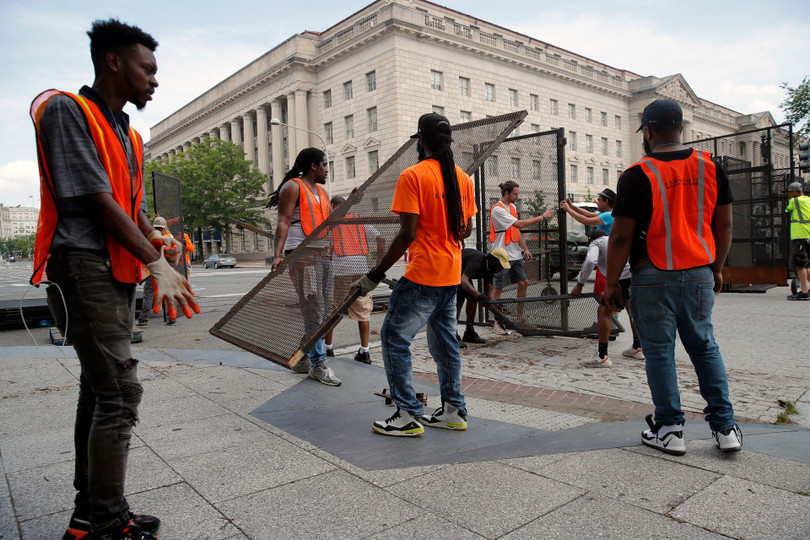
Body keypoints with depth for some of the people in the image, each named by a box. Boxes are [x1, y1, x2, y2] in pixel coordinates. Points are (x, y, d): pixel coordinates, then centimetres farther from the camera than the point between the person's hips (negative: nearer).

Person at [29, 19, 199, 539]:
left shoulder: (130, 137, 20)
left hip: (119, 273, 9)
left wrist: (156, 241, 0)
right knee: (120, 391, -10)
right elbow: (98, 200, -15)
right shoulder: (66, 110, -6)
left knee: (100, 389, 12)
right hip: (84, 267, -9)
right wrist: (158, 264, -17)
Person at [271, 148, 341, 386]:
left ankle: (303, 358, 19)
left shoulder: (321, 191, 24)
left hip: (323, 254, 9)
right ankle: (318, 364, -4)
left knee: (323, 310, 8)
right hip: (302, 254, -9)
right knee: (314, 310, -10)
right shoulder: (293, 187, -2)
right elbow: (284, 221, -11)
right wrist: (278, 254, -21)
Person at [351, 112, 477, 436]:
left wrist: (375, 275, -14)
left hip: (423, 275, -8)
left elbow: (407, 234, -19)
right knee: (444, 340, 16)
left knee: (394, 338, 2)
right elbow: (467, 229, 13)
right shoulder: (463, 178, 9)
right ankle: (454, 411, 23)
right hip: (452, 274, 8)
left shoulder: (413, 176, -12)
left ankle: (409, 416, 5)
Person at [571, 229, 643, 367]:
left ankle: (602, 357, -3)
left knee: (604, 311, -1)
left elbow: (590, 261, -5)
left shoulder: (595, 243, 16)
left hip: (623, 277, -8)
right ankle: (637, 348, 42)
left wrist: (579, 285, 1)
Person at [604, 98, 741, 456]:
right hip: (699, 273, 5)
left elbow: (621, 236, -12)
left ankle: (669, 430, 15)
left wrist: (611, 282, -4)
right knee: (704, 346, 17)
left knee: (659, 351, 6)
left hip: (654, 277, -5)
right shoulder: (711, 167, 5)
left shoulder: (638, 175, -11)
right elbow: (724, 225, 9)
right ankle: (725, 427, 19)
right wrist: (717, 269, 20)